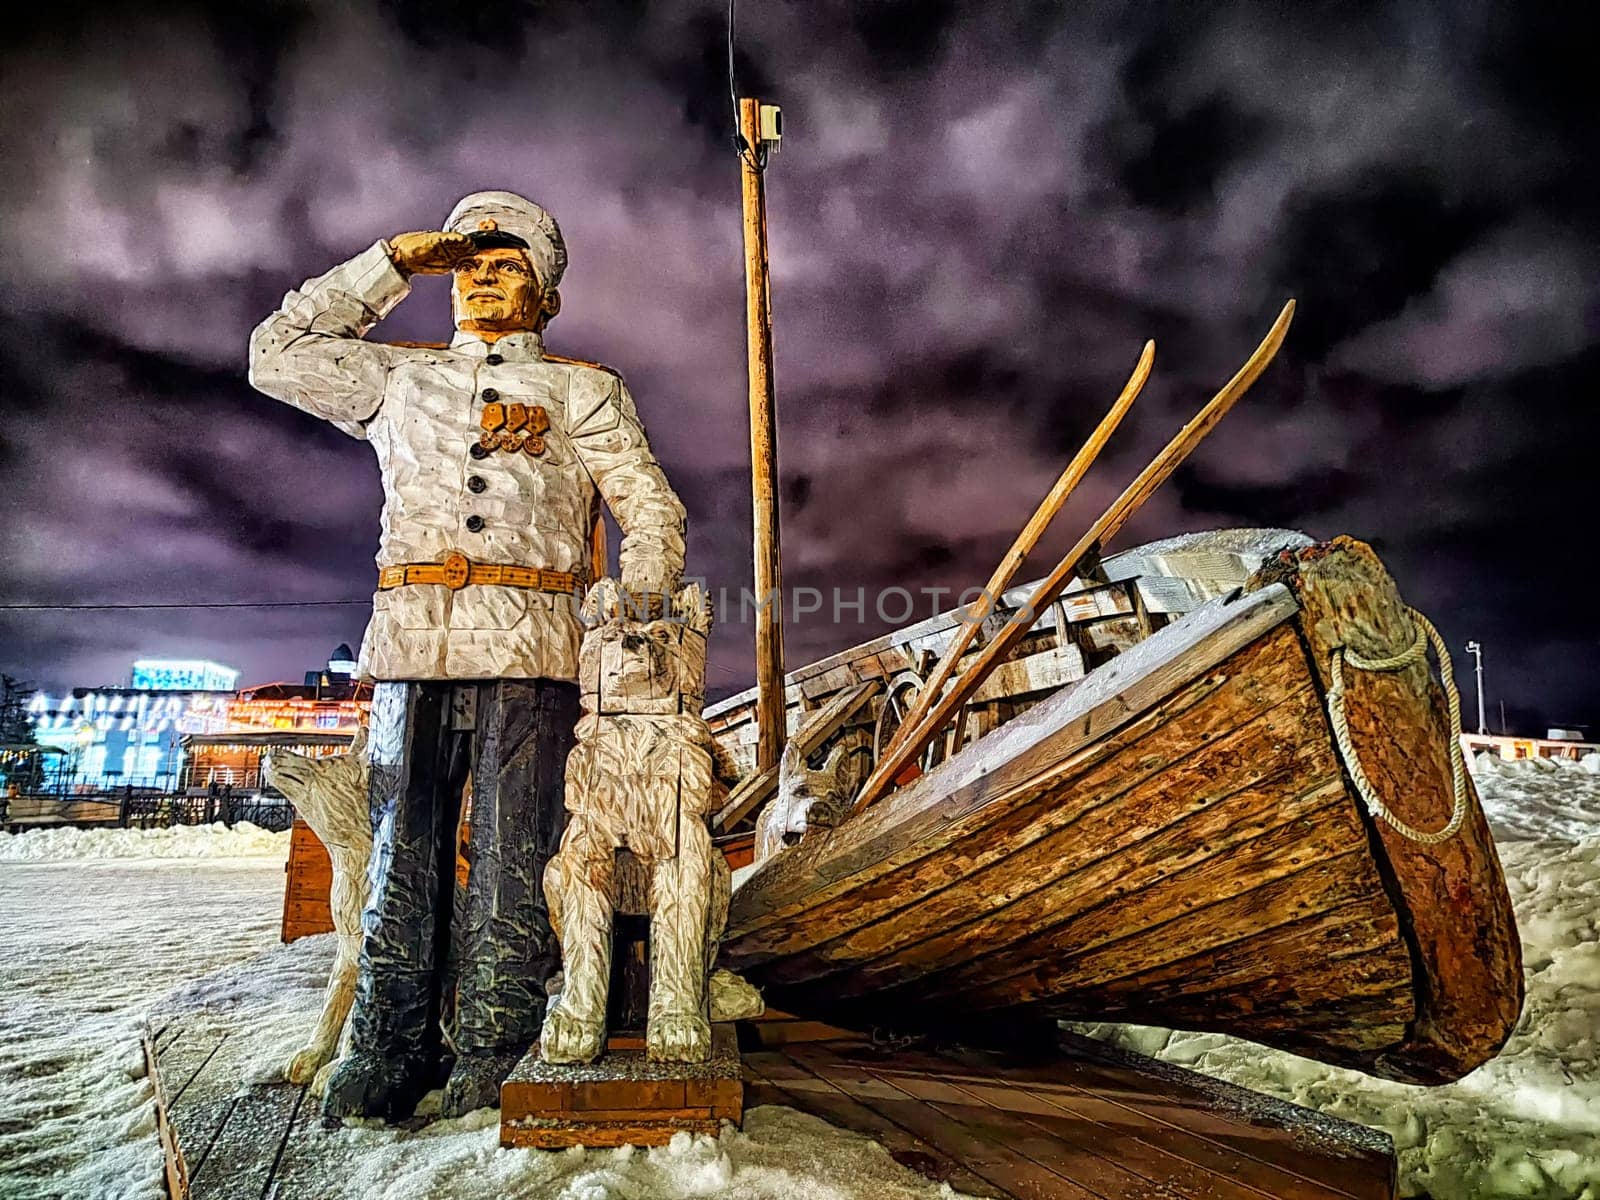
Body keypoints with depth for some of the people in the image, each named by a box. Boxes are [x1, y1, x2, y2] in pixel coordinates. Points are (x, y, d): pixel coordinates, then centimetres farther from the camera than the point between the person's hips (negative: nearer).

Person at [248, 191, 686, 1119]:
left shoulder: (585, 390, 17)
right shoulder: (402, 379, 26)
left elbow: (655, 515, 11)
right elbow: (278, 354, 21)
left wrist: (638, 611, -6)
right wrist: (390, 265, 19)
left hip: (531, 651, -2)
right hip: (413, 643, 3)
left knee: (515, 863, -3)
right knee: (405, 854, 3)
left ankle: (496, 1056, 6)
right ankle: (392, 1050, 12)